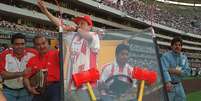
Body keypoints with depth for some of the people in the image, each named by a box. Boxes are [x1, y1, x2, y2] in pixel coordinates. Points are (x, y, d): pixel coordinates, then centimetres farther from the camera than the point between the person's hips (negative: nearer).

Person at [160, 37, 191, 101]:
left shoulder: (184, 58, 8)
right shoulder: (165, 56, -11)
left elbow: (187, 72, -3)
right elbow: (164, 70, -26)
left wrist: (174, 71, -18)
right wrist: (168, 82, -44)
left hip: (178, 85, 6)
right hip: (168, 85, -6)